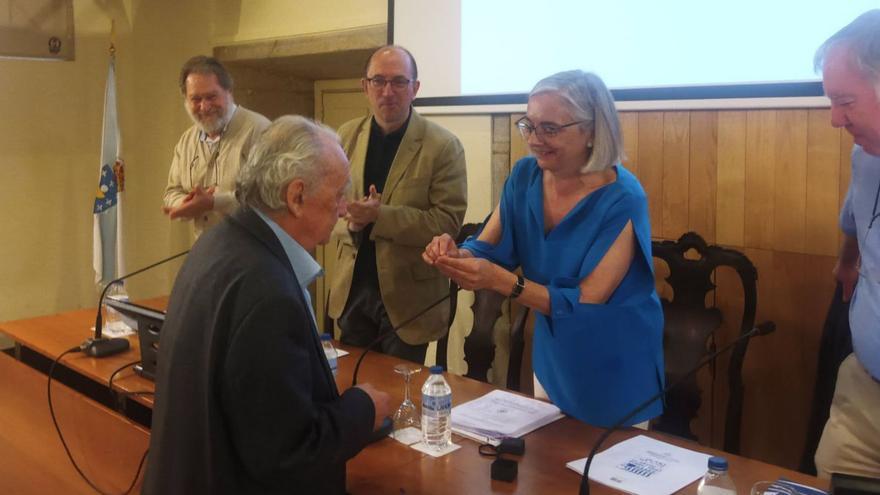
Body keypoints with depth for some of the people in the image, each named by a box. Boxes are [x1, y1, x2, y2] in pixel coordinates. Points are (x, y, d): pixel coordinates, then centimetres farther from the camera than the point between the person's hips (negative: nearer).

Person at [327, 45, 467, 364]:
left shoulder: (443, 146, -11)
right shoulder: (346, 136, 3)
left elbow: (448, 221, -16)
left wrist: (379, 216, -25)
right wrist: (348, 220, -16)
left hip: (407, 295, -4)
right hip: (351, 289, 4)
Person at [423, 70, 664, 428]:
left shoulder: (621, 201, -26)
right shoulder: (526, 175, -8)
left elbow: (585, 303, -27)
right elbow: (488, 249, -7)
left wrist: (500, 280, -37)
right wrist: (458, 255, -30)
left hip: (613, 372, -5)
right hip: (551, 357, 6)